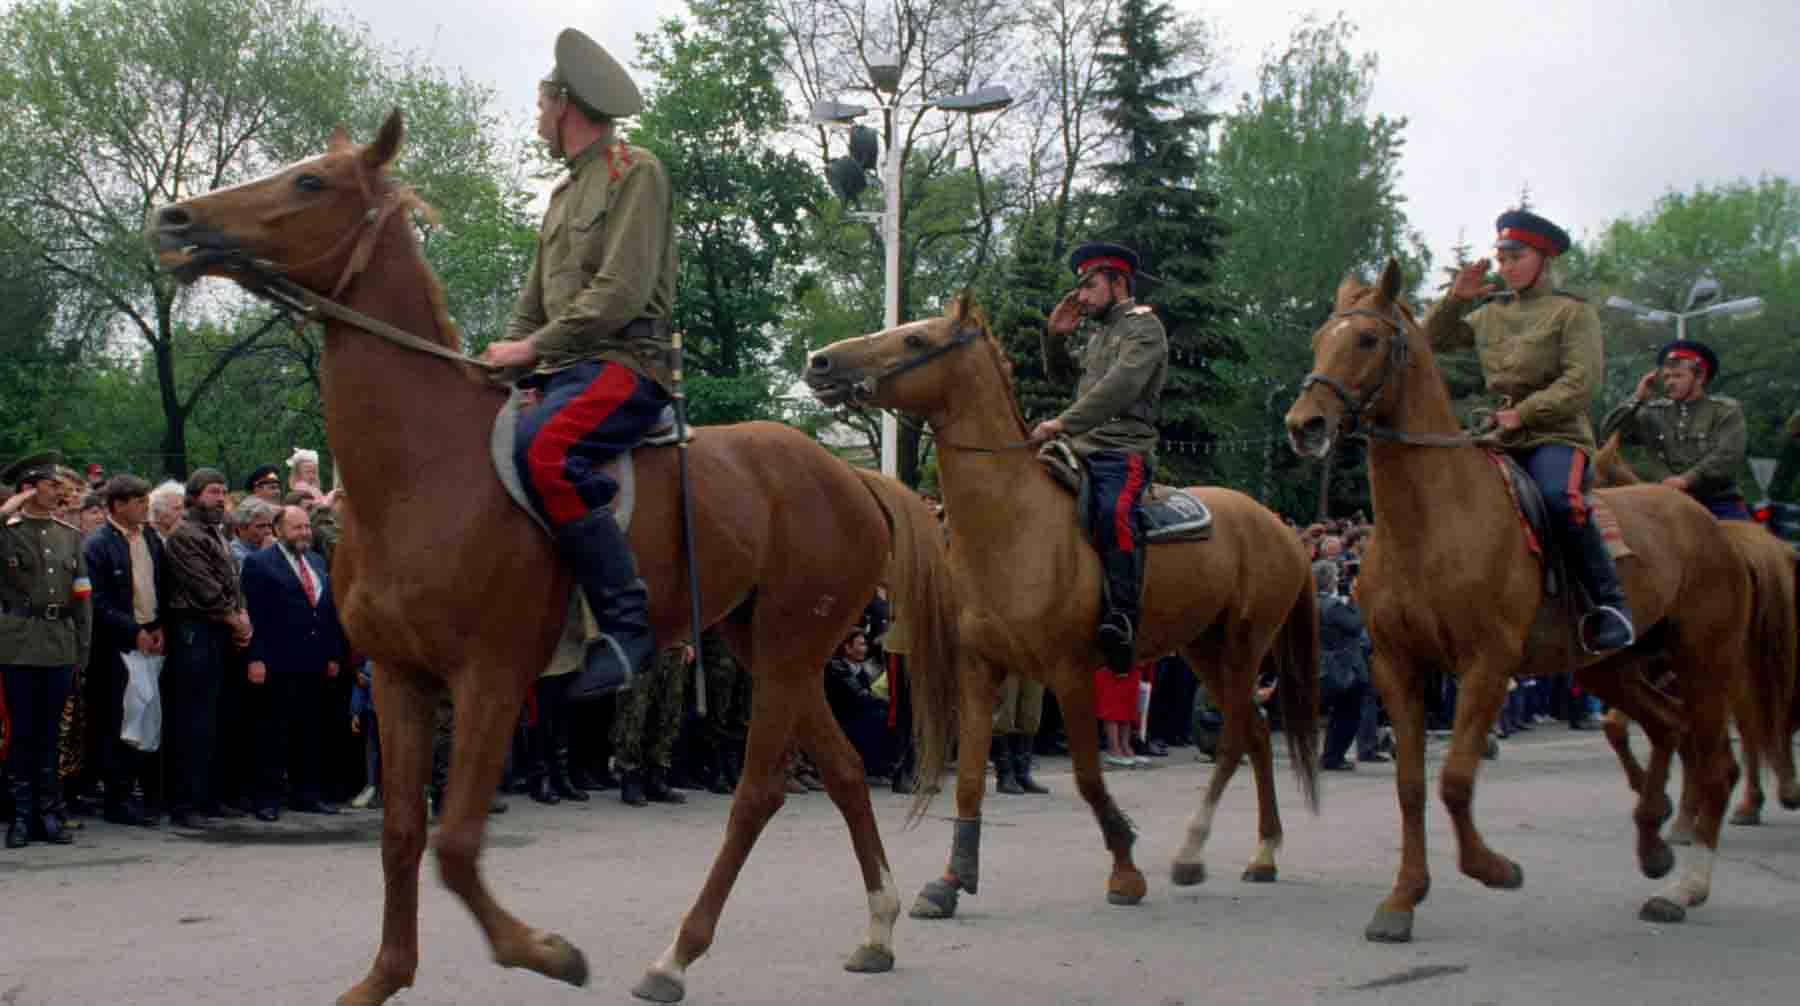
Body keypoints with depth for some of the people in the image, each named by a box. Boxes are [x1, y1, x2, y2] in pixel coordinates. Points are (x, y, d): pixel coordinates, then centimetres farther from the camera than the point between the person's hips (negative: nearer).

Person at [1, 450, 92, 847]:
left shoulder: (70, 535, 10)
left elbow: (83, 597, 12)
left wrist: (83, 647, 8)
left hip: (60, 646, 4)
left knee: (49, 733, 10)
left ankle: (47, 814, 15)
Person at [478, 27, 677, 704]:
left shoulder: (635, 172, -3)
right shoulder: (565, 195, 26)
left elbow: (621, 292, -14)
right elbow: (535, 298, 24)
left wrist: (534, 347, -15)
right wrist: (506, 357, 5)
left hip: (626, 362, -9)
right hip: (564, 370, 10)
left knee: (542, 450, -34)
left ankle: (627, 625, -31)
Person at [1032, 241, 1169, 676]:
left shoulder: (1143, 326, -2)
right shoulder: (1099, 333, 25)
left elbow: (1119, 387, -18)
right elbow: (1061, 375, 35)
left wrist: (1065, 423, -24)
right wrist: (1055, 336, 17)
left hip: (1123, 450, -9)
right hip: (1083, 450, 9)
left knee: (1113, 513, -35)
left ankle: (1122, 620, -39)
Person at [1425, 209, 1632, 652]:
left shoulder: (1573, 312, 0)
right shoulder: (1490, 313, 17)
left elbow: (1581, 383, -10)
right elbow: (1434, 338, 22)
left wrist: (1524, 412, -16)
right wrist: (1456, 298, 6)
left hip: (1557, 434, -6)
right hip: (1502, 435, 6)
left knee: (1558, 496, -36)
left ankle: (1611, 602, -27)